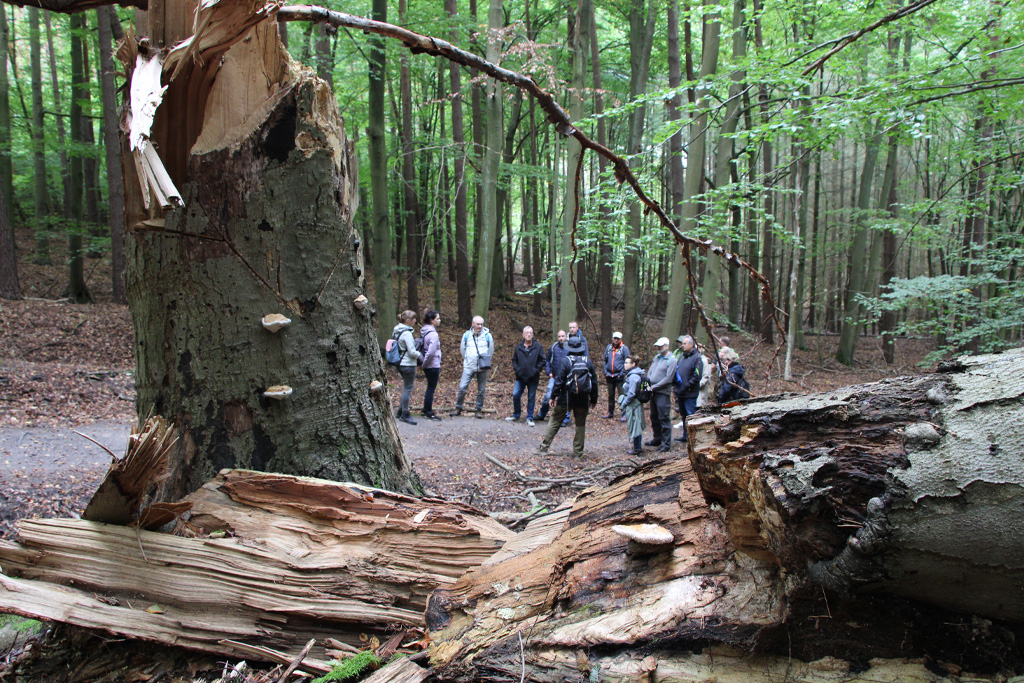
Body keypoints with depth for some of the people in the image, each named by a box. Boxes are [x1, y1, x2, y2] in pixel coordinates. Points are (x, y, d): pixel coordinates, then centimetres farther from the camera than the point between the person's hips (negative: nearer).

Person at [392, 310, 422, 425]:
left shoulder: (396, 331, 9)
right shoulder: (407, 333, -19)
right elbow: (412, 352, -19)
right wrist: (420, 355, -1)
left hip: (400, 364, 9)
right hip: (408, 364, -9)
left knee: (406, 388, 19)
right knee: (408, 389, -1)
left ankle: (401, 411, 25)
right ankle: (405, 415, 4)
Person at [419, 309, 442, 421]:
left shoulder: (423, 331, 9)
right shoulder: (433, 334, -20)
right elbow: (431, 352, -24)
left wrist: (424, 363, 14)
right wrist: (425, 364, -13)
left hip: (428, 366, 9)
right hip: (433, 365, -9)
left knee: (430, 387, 18)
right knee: (431, 388, 1)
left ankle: (426, 410, 26)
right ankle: (428, 412, 9)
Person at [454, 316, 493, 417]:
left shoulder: (487, 335, 0)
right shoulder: (466, 335, 1)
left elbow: (491, 351, 11)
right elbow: (462, 349, 14)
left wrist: (486, 363, 11)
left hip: (483, 367, 0)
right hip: (469, 367, 0)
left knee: (481, 390, 6)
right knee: (462, 387, -8)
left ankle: (479, 409, 18)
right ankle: (458, 407, 7)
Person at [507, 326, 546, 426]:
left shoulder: (538, 347, 0)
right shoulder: (518, 347, 6)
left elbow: (542, 361, 1)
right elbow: (514, 360, 13)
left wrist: (536, 371, -9)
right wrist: (516, 369, -1)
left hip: (533, 378, -2)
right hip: (520, 377, 2)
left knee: (531, 398, 4)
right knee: (515, 395, -2)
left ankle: (529, 418, 14)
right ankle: (516, 415, 16)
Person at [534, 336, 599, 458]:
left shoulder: (566, 361, -8)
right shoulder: (588, 362, 3)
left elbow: (559, 380, -10)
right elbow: (594, 382, 7)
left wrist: (553, 396, -4)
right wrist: (594, 399, 15)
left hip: (566, 399, -2)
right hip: (583, 400, 2)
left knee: (554, 422, 5)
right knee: (581, 424, 12)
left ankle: (544, 447, 5)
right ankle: (578, 451, 14)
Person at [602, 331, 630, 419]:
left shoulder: (624, 348, -4)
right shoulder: (608, 347, 9)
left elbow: (626, 363, -6)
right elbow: (605, 361, 16)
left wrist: (622, 374, -13)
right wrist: (605, 373, 7)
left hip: (619, 376, -5)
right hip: (610, 376, 5)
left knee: (622, 395, -5)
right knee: (610, 395, 14)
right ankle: (610, 413, 25)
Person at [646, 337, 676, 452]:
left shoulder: (671, 360, -10)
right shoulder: (656, 358, 13)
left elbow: (668, 379, -16)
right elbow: (649, 372, 14)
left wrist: (654, 387, -15)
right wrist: (649, 385, -3)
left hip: (663, 394, -8)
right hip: (653, 392, 8)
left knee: (664, 418, -4)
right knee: (654, 417, 16)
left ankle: (666, 444, 1)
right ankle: (657, 439, 30)